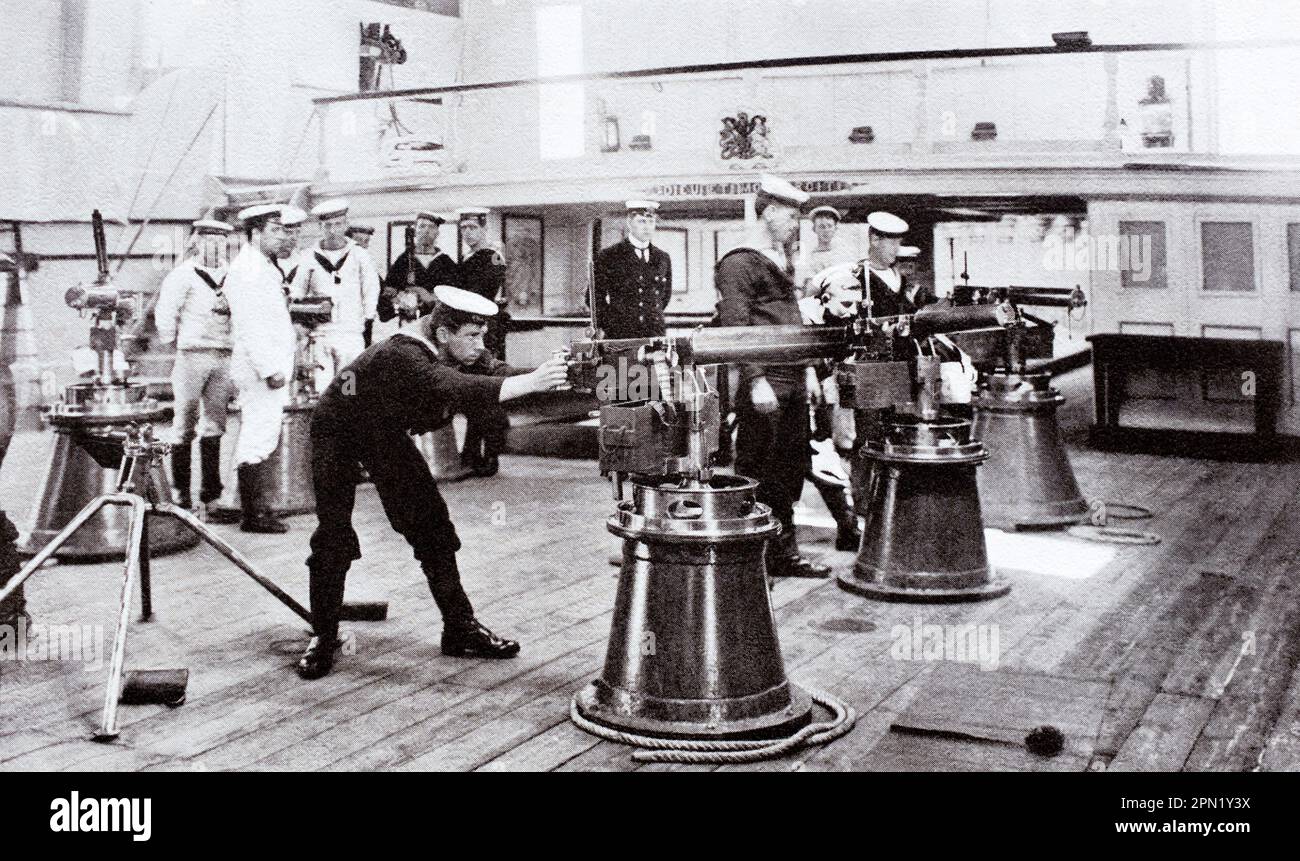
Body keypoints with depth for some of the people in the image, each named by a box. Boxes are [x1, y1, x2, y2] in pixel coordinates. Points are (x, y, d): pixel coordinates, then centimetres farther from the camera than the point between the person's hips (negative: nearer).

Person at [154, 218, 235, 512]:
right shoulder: (182, 275, -2)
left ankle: (210, 488, 11)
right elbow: (164, 312, -4)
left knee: (215, 422, 5)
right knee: (185, 423, -1)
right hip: (192, 355, -4)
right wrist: (173, 342, 2)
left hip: (224, 356, 4)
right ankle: (181, 490, 5)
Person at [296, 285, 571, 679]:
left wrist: (552, 375, -46)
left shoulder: (458, 350, -16)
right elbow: (453, 390, -56)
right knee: (333, 534, -10)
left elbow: (496, 373, -26)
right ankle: (322, 638, 5)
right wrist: (531, 382, -65)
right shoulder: (402, 355, -40)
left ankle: (459, 627, 5)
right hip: (338, 429, -7)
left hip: (386, 433, 7)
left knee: (430, 522, 0)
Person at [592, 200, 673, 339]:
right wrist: (609, 327, -1)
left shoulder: (663, 258, 13)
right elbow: (595, 297, 2)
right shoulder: (608, 256, 0)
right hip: (619, 338, -3)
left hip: (656, 338, 4)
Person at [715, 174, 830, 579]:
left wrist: (807, 371, 22)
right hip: (764, 384, -9)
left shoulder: (782, 261, 20)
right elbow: (736, 328, -17)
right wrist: (757, 381, -23)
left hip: (793, 380, 9)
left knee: (790, 470, 12)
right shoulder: (739, 263, -9)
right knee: (756, 474, -3)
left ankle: (783, 553, 21)